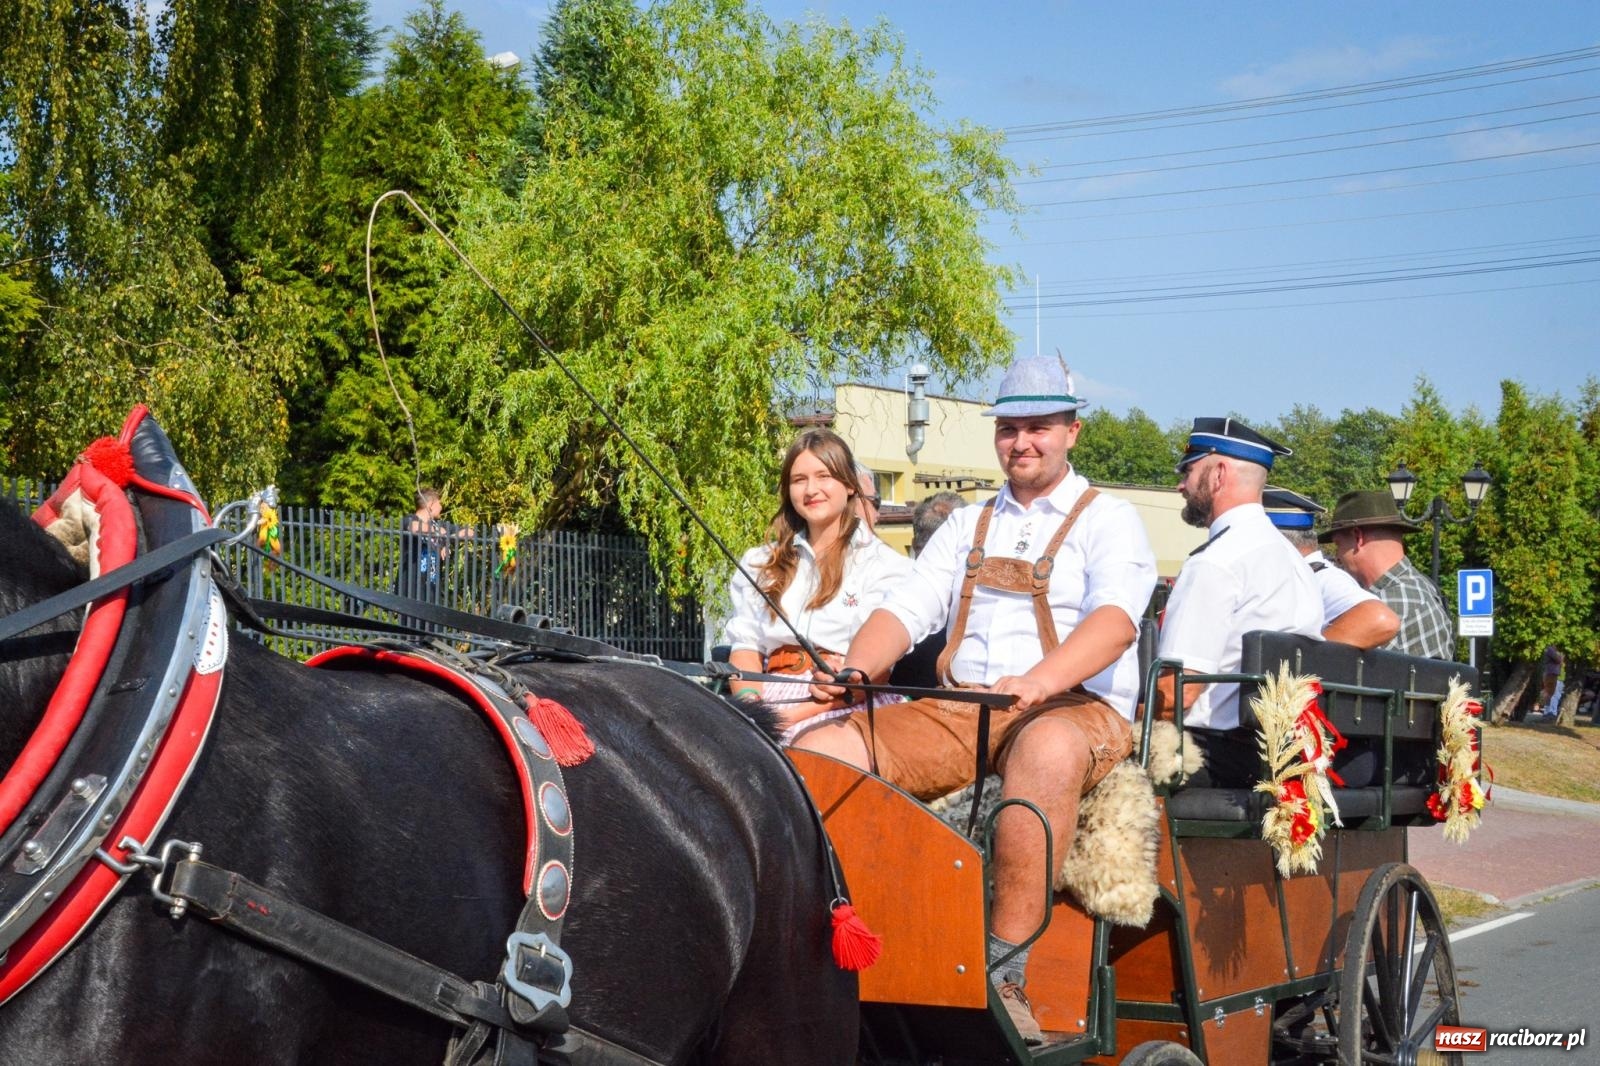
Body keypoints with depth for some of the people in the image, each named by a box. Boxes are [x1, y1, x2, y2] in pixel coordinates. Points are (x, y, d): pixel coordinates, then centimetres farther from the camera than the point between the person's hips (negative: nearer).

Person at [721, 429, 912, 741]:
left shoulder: (884, 564, 8)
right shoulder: (760, 564, 24)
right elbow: (744, 643, 15)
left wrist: (798, 714, -14)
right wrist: (750, 701, -8)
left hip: (844, 705, -3)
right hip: (772, 696, 3)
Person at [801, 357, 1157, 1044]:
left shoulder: (1108, 520, 7)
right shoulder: (966, 527, 24)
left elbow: (1115, 620, -13)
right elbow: (906, 609, 13)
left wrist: (1038, 681, -32)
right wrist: (855, 668, -10)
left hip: (1075, 709, -5)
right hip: (955, 710, 5)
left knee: (1047, 750, -42)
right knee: (817, 752, -17)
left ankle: (1003, 974, -38)